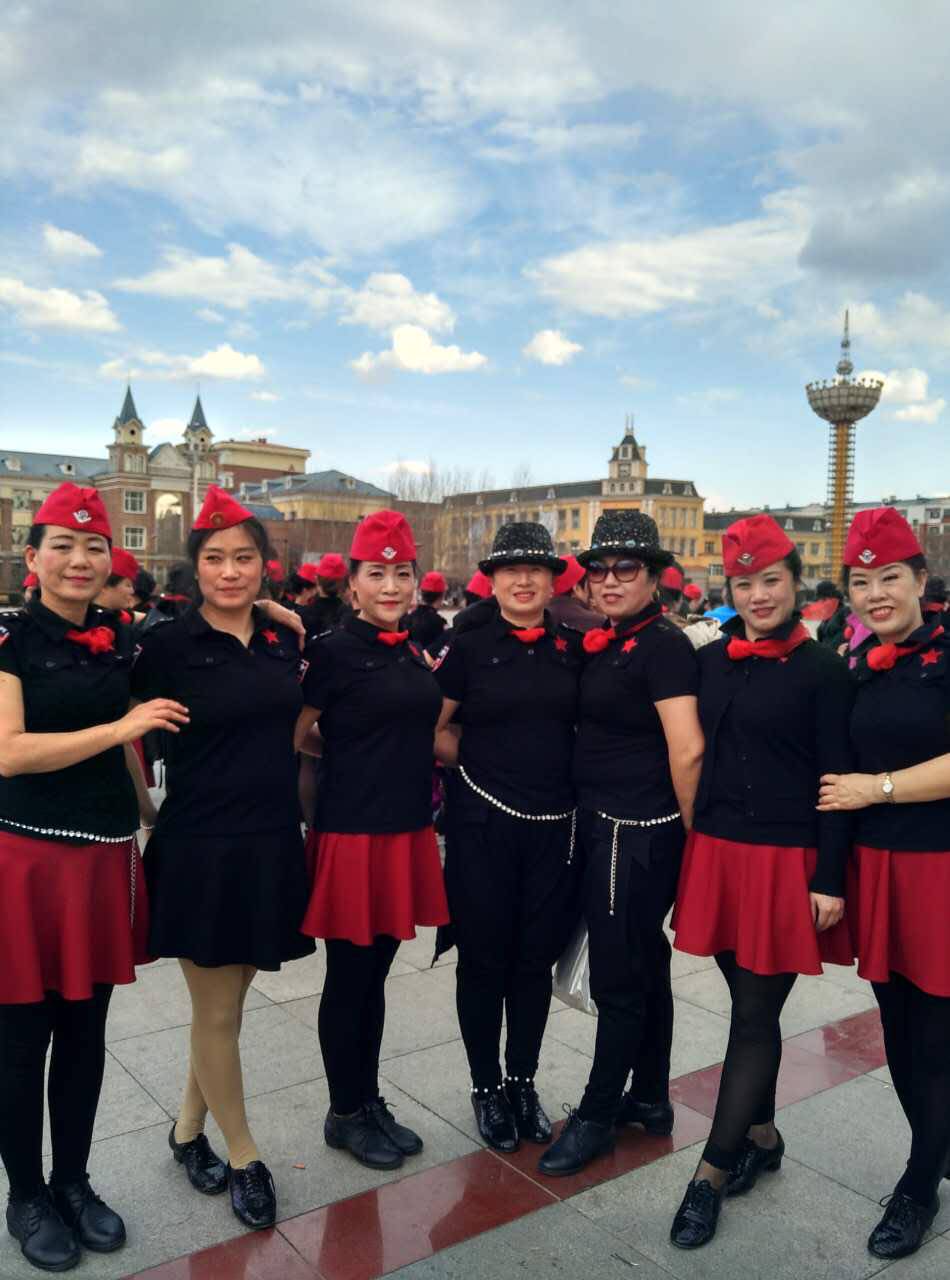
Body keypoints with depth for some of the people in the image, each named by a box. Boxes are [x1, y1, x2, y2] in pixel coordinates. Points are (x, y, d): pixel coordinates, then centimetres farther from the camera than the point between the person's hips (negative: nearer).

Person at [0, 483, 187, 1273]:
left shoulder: (121, 643, 8)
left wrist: (150, 818, 13)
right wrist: (120, 726, -17)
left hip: (106, 855, 5)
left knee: (85, 1031, 15)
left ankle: (74, 1181, 33)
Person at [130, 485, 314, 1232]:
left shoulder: (284, 640, 4)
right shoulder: (167, 645, -10)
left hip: (273, 845, 5)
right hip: (199, 849, -5)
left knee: (230, 1003, 18)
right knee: (216, 1013, 8)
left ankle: (189, 1129, 39)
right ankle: (244, 1158, 27)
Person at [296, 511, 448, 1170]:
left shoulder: (411, 652, 10)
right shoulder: (335, 651, -11)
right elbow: (292, 739, -10)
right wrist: (344, 748, -1)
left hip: (407, 830, 6)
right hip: (351, 832, -6)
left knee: (376, 974, 18)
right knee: (348, 978, 8)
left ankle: (371, 1102, 32)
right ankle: (345, 1114, 25)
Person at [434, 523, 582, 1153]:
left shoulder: (574, 649, 4)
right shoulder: (469, 648, -2)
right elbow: (438, 731, 4)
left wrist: (559, 771, 4)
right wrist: (478, 765, -1)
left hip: (555, 826, 2)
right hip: (482, 825, -2)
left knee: (536, 959, 12)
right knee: (484, 958, 8)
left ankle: (524, 1081, 31)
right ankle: (487, 1085, 28)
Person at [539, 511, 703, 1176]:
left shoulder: (663, 644, -16)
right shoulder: (605, 643, 11)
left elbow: (687, 751, -21)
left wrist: (692, 831, -12)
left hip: (639, 833, -9)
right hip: (605, 824, 9)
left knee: (618, 977, 3)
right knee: (645, 964, 19)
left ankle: (598, 1114, 19)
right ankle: (650, 1099, 35)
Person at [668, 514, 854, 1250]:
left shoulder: (823, 671, -7)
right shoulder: (711, 660, 5)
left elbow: (838, 781, -8)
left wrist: (829, 879, -11)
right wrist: (693, 846, 9)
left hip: (786, 861, -4)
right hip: (716, 852, 4)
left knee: (755, 1014, 3)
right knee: (748, 1004, 16)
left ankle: (713, 1172, 14)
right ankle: (761, 1136, 35)